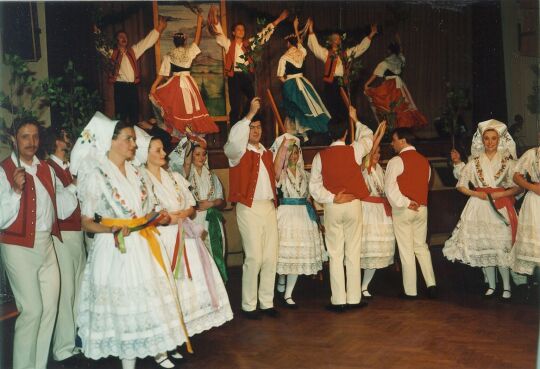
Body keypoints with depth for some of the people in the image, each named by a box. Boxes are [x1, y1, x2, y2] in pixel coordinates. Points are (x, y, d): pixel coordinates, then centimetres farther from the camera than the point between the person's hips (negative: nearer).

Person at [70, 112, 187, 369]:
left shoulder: (136, 173, 11)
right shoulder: (96, 175, -7)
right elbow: (86, 222, -8)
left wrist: (159, 218, -2)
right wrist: (112, 229, -25)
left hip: (144, 248, 6)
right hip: (117, 250, -6)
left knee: (148, 303, 9)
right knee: (125, 308, -1)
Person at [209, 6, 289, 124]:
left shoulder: (249, 43, 11)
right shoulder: (229, 43, 2)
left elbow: (263, 35, 13)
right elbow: (219, 33, -11)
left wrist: (278, 20, 11)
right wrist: (215, 18, -28)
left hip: (247, 77, 4)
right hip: (234, 77, -4)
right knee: (235, 106, -2)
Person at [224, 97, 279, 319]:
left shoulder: (267, 153, 19)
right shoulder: (238, 151, -1)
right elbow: (233, 139, -25)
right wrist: (250, 114, -25)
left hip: (269, 207, 6)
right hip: (249, 208, -6)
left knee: (270, 258, 6)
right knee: (254, 258, -8)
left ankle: (267, 302, 16)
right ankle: (248, 306, 3)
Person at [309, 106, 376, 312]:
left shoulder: (320, 156, -2)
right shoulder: (354, 151, -4)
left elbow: (314, 186, -5)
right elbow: (368, 136, 18)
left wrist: (332, 198, -5)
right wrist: (355, 119, 29)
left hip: (332, 208, 0)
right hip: (353, 205, 0)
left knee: (335, 255, 4)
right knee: (353, 253, 5)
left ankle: (338, 301, 6)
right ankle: (354, 299, 9)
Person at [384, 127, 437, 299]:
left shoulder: (396, 161, -11)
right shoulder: (424, 161, 9)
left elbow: (390, 188, -19)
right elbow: (426, 184, 14)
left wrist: (404, 203, -13)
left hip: (403, 210, -5)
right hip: (421, 208, 5)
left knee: (406, 250, 2)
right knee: (421, 246, 16)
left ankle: (410, 291, 8)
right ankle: (431, 284, 8)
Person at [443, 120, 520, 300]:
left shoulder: (507, 161, 3)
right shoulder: (474, 162, 7)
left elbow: (517, 187, 1)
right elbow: (460, 185, 8)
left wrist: (503, 193, -14)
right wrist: (476, 194, -6)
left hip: (501, 207, -2)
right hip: (479, 206, 2)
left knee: (501, 246, -8)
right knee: (483, 246, 4)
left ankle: (506, 286, 5)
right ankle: (491, 285, 18)